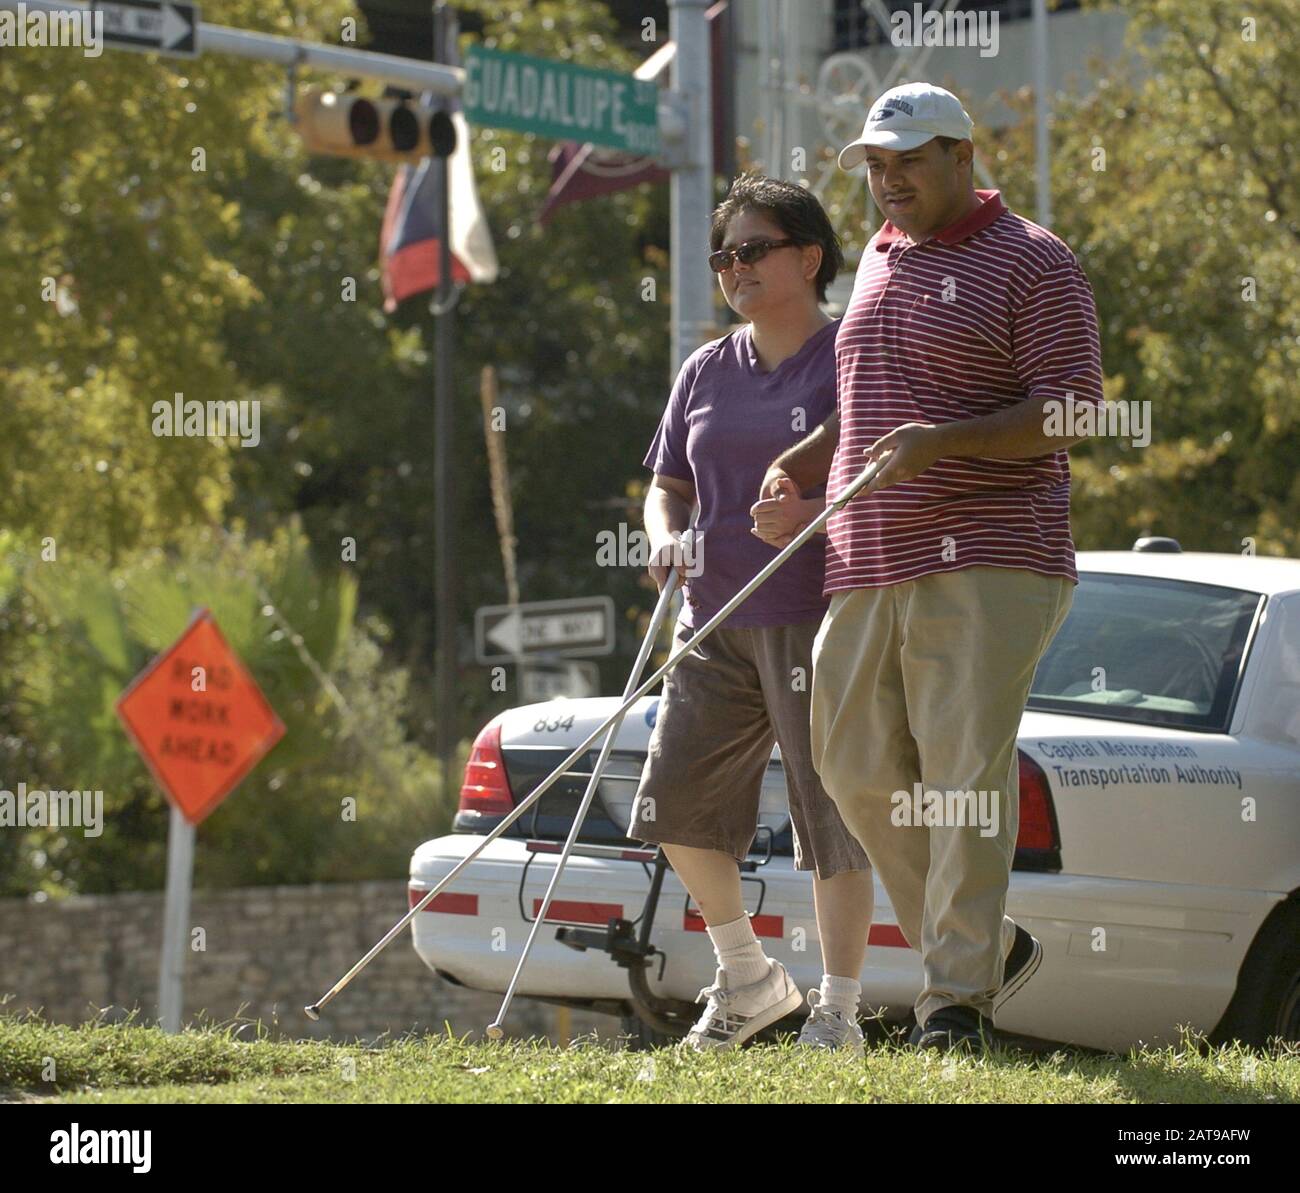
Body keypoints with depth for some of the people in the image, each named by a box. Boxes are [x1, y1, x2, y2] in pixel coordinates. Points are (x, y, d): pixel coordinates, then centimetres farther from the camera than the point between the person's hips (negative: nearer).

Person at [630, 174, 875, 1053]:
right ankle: (748, 977, 19)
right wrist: (666, 537, -3)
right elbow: (668, 484, 19)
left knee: (834, 817, -4)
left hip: (822, 618, -6)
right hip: (717, 619, 6)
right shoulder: (707, 372, 14)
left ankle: (838, 1010, 5)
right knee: (675, 803, 1)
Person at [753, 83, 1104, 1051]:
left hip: (986, 565, -8)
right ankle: (989, 945, 20)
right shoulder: (881, 260, 20)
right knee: (859, 769, 5)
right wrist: (797, 465, 14)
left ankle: (957, 995, -11)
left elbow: (1070, 411, -11)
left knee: (965, 777, -12)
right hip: (868, 569, 8)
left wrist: (941, 441, -23)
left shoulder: (1032, 263, -3)